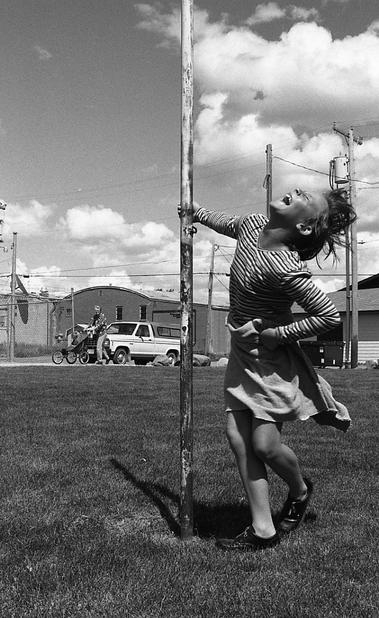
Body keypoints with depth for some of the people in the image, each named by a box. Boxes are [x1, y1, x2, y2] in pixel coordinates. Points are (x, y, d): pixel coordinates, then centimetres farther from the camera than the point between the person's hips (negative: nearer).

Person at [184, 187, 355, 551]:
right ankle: (262, 530, 11)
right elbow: (229, 224, 20)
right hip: (242, 353, 8)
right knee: (238, 438, 2)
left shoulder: (285, 269, -27)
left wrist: (275, 334, -20)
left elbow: (329, 316, -22)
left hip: (271, 357, -7)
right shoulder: (253, 225, -5)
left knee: (264, 444, -5)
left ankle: (300, 490, 31)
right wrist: (198, 213, 28)